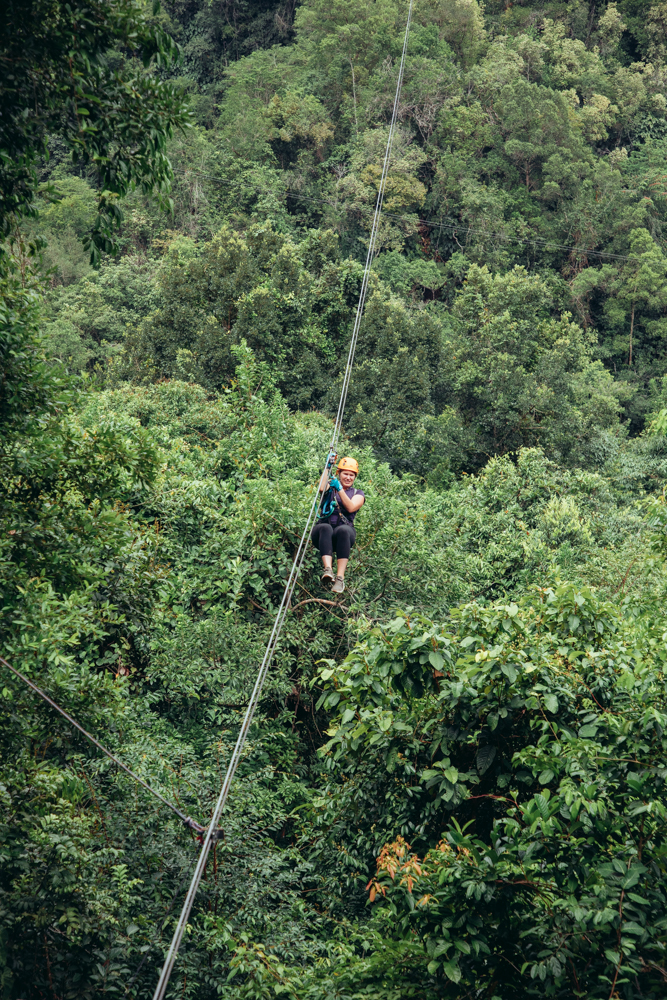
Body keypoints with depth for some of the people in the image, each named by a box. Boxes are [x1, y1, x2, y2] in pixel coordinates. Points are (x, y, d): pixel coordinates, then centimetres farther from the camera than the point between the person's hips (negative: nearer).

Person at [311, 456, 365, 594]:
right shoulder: (330, 487, 21)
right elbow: (321, 488, -6)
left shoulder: (358, 494, 20)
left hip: (345, 530, 0)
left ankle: (340, 577, -46)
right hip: (322, 532, 0)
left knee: (343, 530, -38)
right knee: (326, 528, -38)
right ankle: (328, 569, -55)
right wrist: (327, 467, -5)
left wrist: (339, 489, -8)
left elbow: (351, 507, -3)